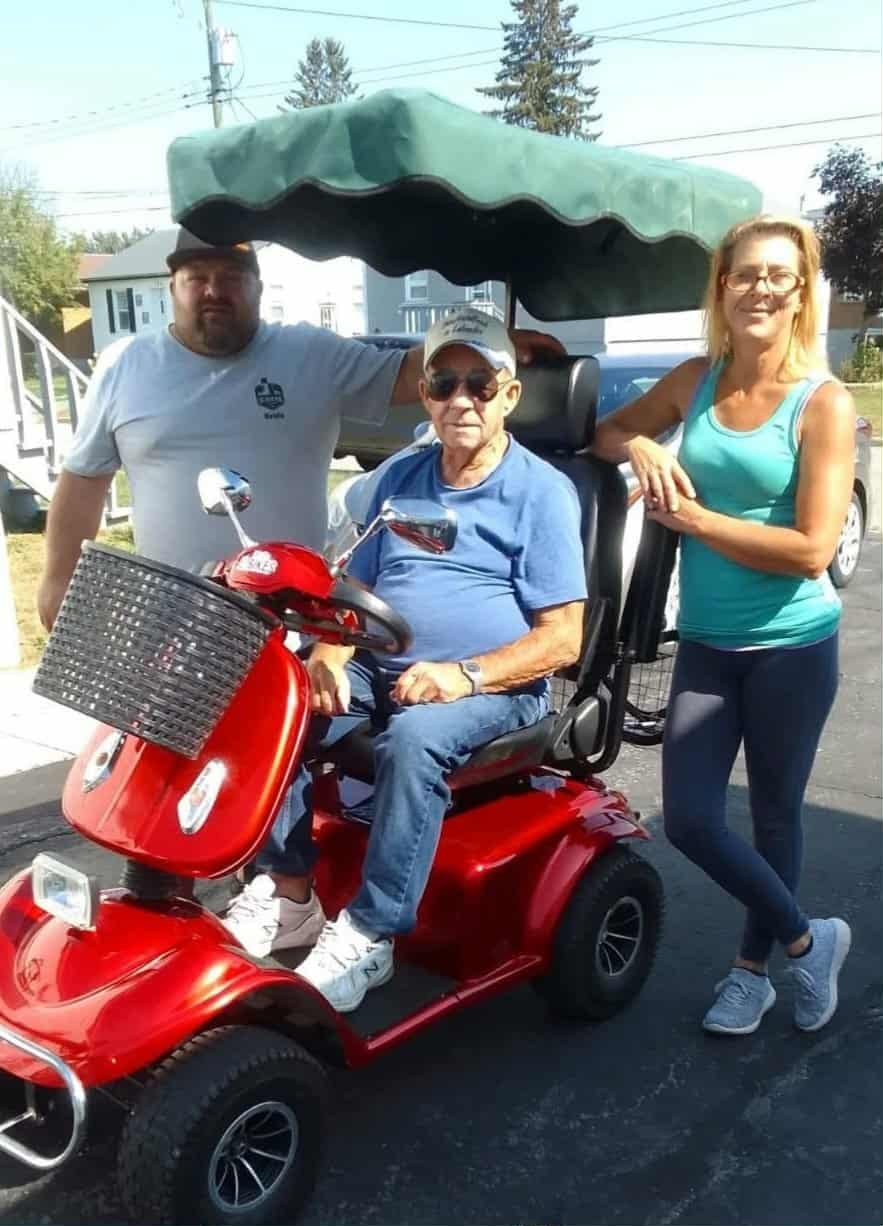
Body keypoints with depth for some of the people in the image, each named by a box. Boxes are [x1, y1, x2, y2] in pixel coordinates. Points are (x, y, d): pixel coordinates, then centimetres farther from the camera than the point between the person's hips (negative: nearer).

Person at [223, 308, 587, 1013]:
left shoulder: (543, 492, -3)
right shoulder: (399, 479, 14)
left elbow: (562, 638, -8)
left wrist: (465, 676, -23)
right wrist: (327, 656, -8)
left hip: (493, 685, -5)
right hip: (379, 671, 5)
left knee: (413, 739, -35)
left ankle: (369, 936, -26)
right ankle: (285, 895, -10)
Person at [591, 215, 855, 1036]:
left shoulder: (823, 402, -11)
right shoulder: (696, 380, 3)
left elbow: (811, 549, -18)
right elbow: (608, 433, 17)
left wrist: (694, 519, -15)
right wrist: (642, 450, -6)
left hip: (792, 647, -4)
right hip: (706, 644, 4)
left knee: (774, 813, 12)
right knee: (690, 821, 0)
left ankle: (753, 968, 34)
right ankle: (807, 938, 24)